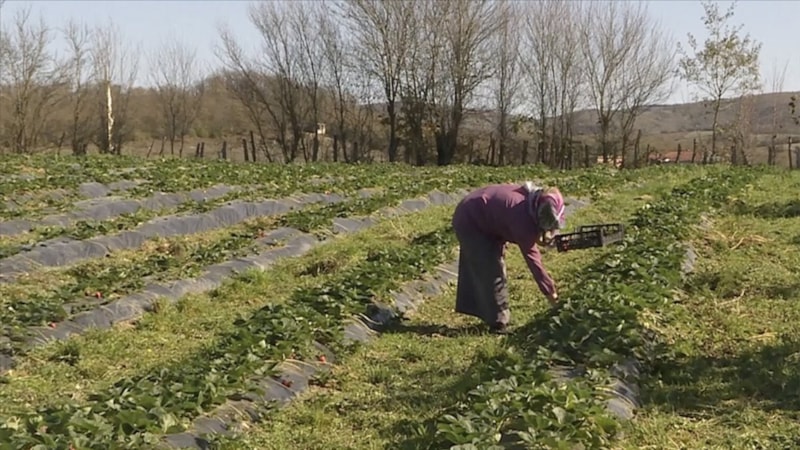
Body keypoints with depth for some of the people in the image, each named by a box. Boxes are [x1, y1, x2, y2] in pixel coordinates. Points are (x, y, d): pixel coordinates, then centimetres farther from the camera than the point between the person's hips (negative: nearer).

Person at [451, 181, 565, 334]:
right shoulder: (523, 218, -34)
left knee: (477, 268, 19)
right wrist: (550, 292, -23)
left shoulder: (535, 200, -12)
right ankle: (498, 323, 2)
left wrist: (541, 237, -21)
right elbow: (532, 258, -28)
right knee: (492, 272, -8)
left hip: (478, 217, 9)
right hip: (469, 221, -9)